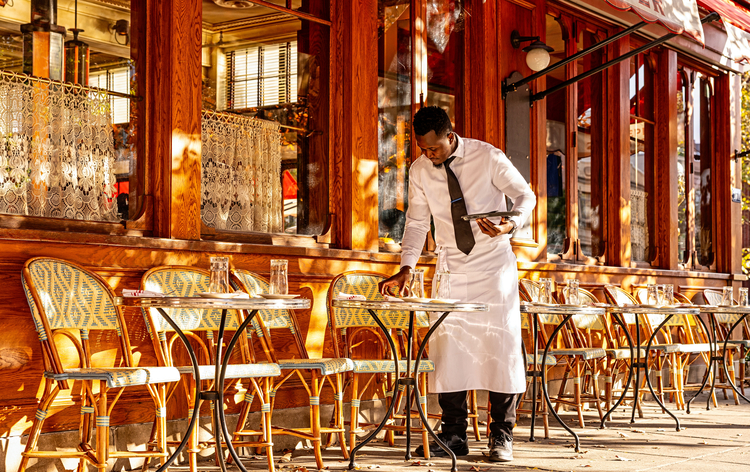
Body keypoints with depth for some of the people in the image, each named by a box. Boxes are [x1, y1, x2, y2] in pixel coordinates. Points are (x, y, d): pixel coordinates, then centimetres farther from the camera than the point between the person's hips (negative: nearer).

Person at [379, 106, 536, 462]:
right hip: (451, 267, 3)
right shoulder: (419, 171, -2)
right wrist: (405, 269, -7)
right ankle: (454, 435, 7)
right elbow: (417, 223, 5)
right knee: (447, 346, -2)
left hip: (494, 263, -3)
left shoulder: (487, 157, -11)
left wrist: (510, 225, -25)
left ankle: (501, 435, 2)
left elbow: (525, 196, -4)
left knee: (501, 345, -6)